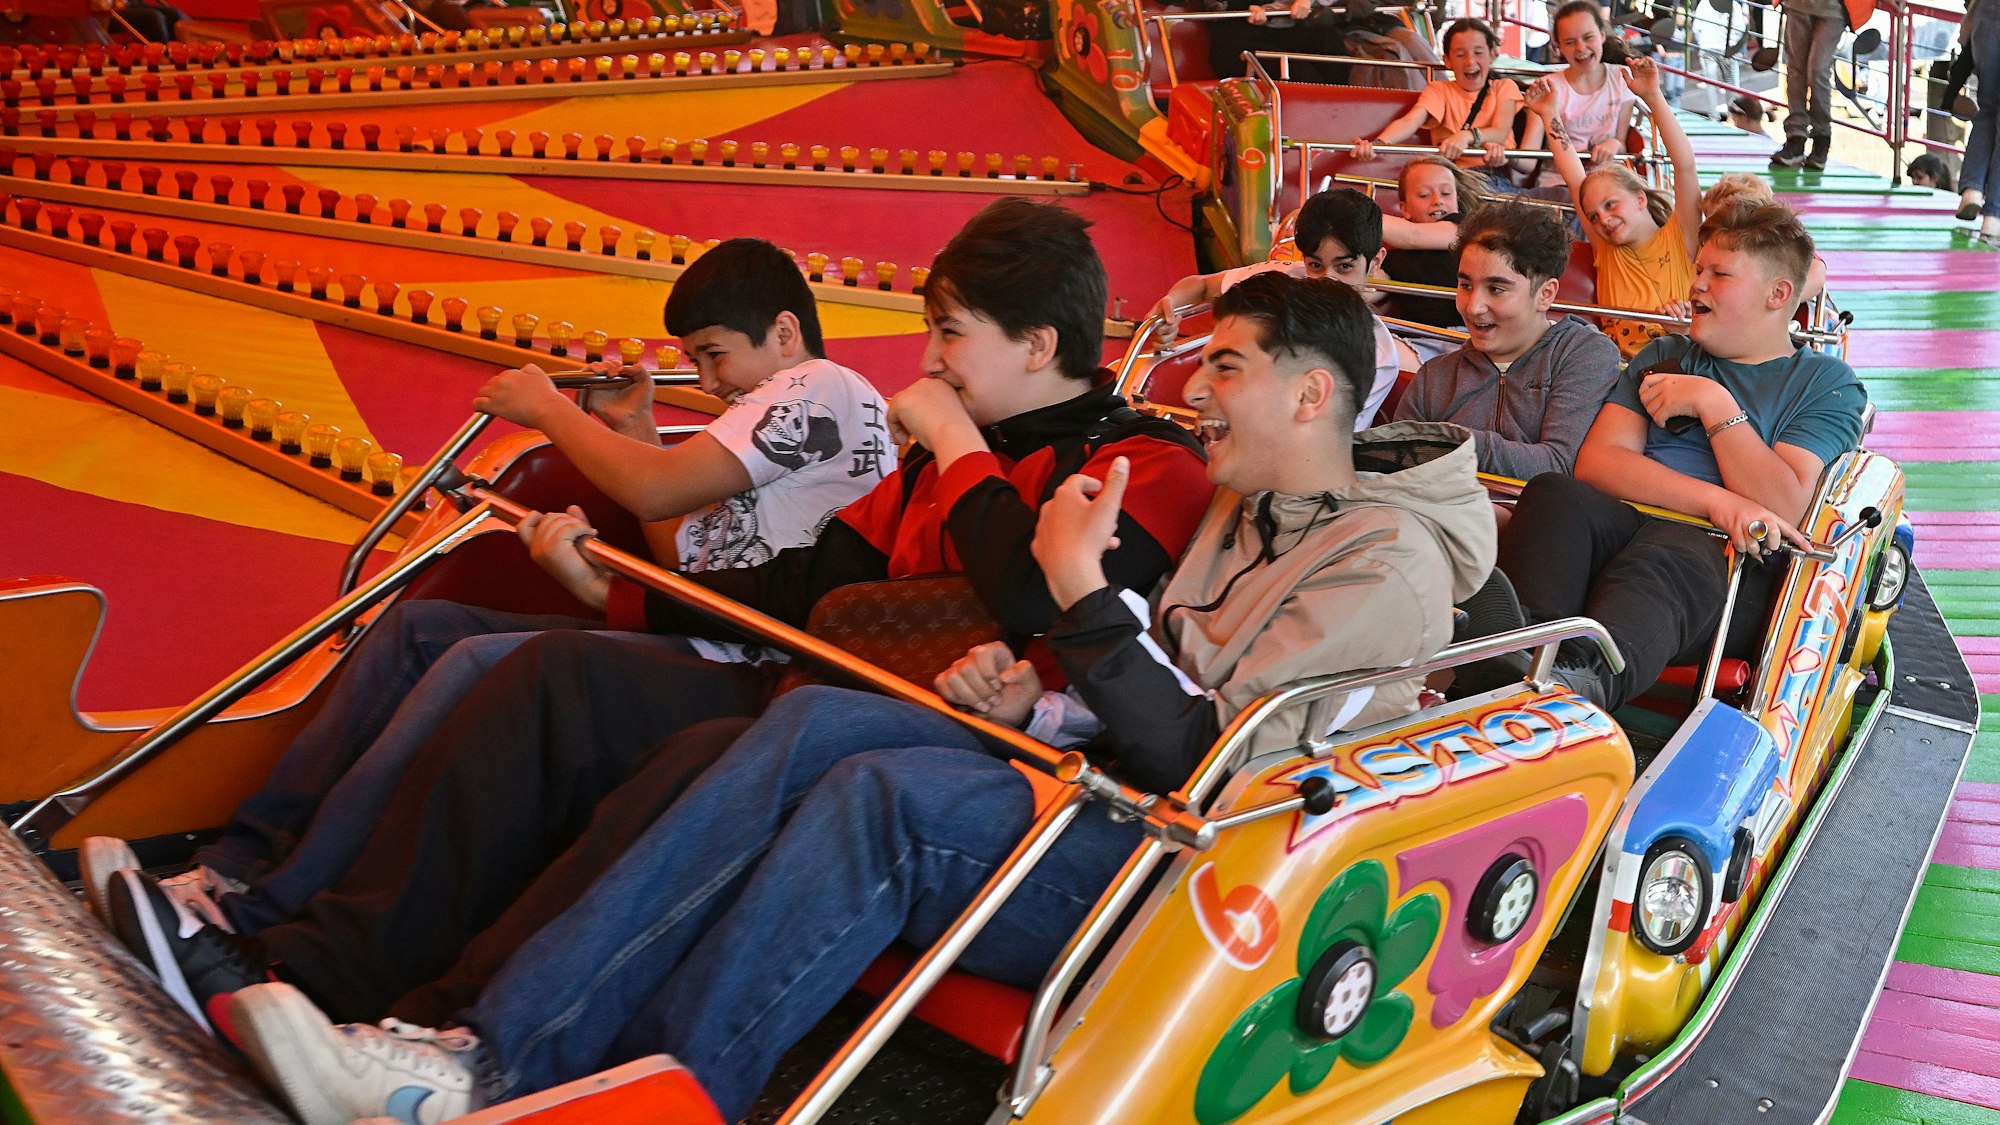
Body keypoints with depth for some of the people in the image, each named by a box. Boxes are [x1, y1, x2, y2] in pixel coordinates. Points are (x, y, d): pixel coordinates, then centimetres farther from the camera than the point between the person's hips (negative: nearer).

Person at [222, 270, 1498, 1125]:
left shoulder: (1386, 559, -8)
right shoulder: (1249, 509, 20)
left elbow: (1204, 767, -16)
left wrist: (1085, 591, -17)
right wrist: (1041, 700, 3)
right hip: (1108, 801, 8)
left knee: (884, 792, -31)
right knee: (822, 719, -16)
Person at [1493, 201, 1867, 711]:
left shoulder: (1826, 381, 16)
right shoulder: (1663, 357, 27)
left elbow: (1784, 508, -1)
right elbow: (1596, 462, 7)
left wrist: (1714, 404, -1)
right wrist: (1717, 501, -7)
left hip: (1731, 559, -3)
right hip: (1625, 528, 3)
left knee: (1664, 555, -39)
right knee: (1554, 495, -30)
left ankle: (1580, 679, -69)